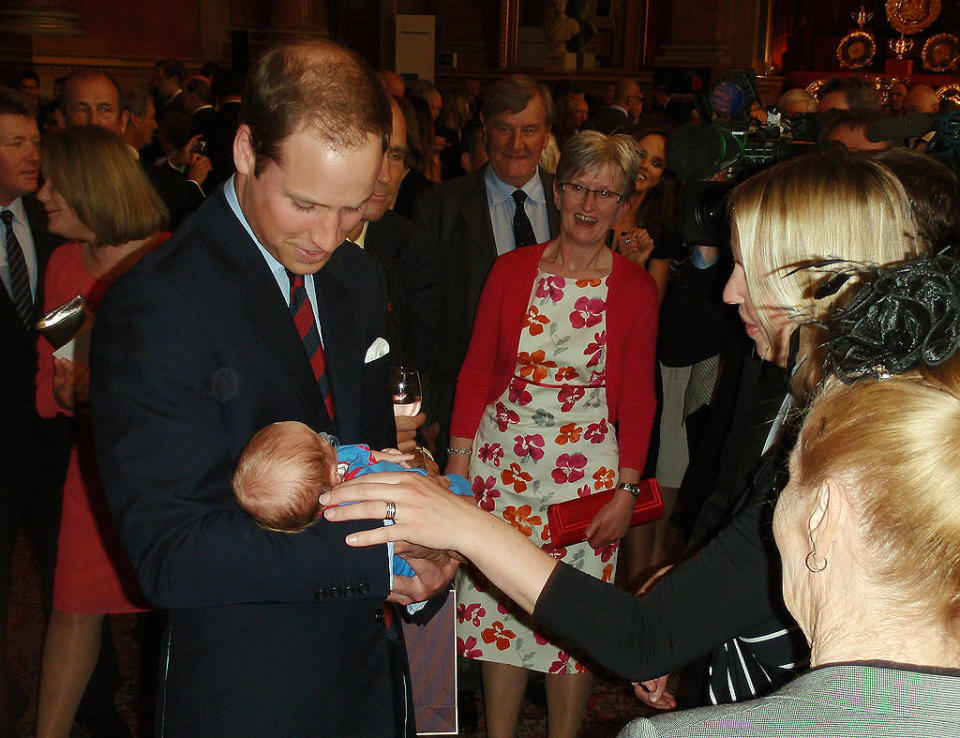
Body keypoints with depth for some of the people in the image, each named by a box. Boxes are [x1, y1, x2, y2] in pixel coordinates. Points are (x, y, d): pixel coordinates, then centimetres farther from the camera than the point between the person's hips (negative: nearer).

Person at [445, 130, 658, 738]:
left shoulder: (635, 287, -2)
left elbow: (638, 397, 0)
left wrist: (627, 489, -5)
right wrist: (460, 463, -1)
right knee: (499, 605, 9)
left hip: (588, 465, -1)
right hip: (503, 459, 2)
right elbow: (477, 371, 4)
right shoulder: (512, 270, 2)